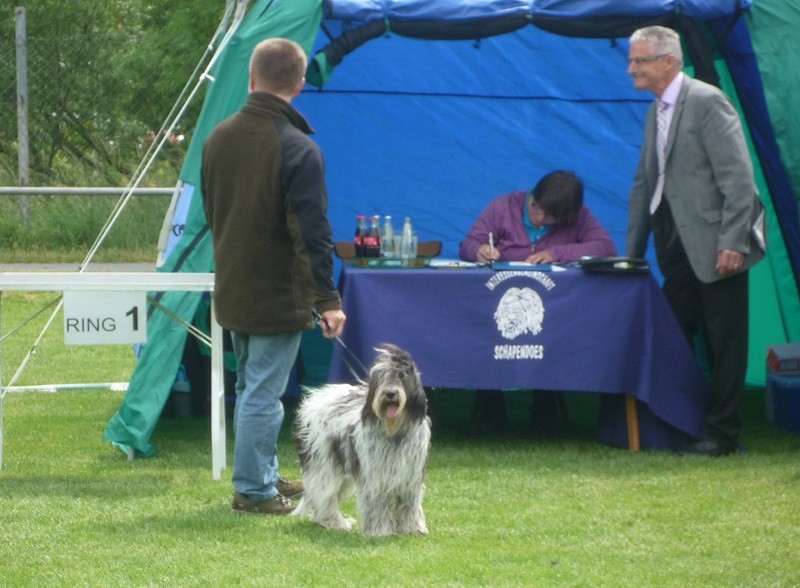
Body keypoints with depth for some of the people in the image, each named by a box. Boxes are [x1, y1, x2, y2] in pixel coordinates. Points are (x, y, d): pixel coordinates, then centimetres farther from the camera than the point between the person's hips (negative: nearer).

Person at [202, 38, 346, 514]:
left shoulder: (219, 139, 3)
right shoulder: (299, 149, -19)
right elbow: (313, 233, -21)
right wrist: (328, 300, -18)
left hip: (232, 292, 7)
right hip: (279, 296, -7)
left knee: (250, 387, 19)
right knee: (263, 394, -1)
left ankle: (265, 476, 29)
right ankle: (254, 490, 3)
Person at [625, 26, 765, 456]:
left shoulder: (706, 102, -12)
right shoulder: (657, 112, 15)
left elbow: (737, 176, -17)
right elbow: (644, 184, 20)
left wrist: (733, 242, -22)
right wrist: (632, 251, 16)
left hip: (714, 244, -8)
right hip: (678, 244, 8)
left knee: (724, 341, -1)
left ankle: (721, 434, 4)